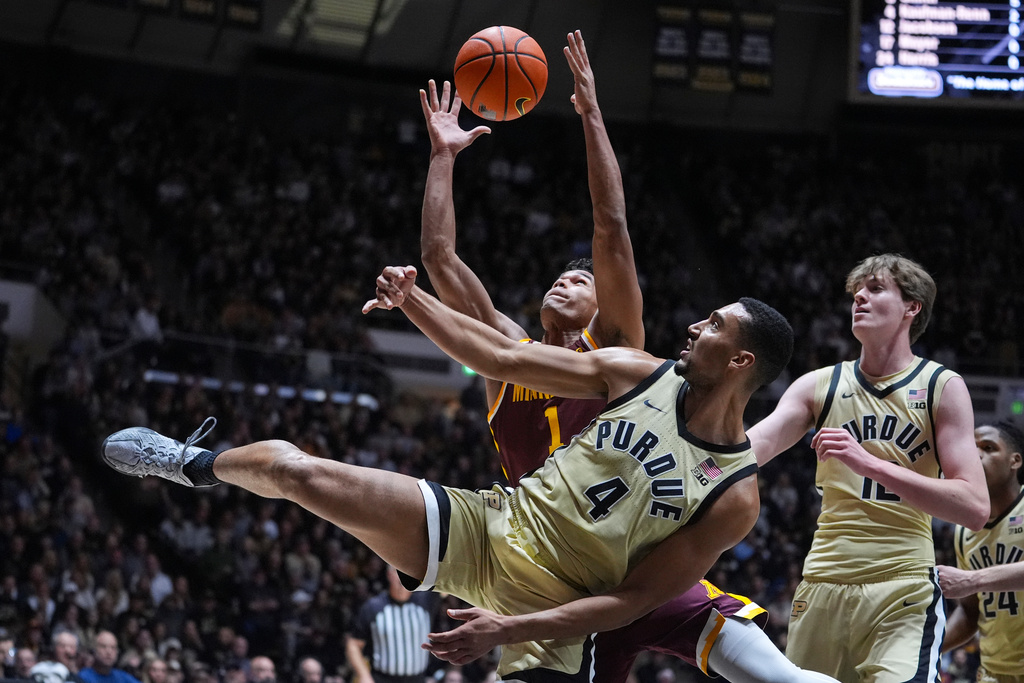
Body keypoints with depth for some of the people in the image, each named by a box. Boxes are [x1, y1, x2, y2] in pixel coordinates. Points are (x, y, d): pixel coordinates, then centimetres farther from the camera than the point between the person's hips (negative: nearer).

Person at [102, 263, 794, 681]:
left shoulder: (735, 497, -12)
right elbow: (502, 358, 7)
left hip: (554, 612, -3)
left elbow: (636, 597, -14)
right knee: (287, 465, -5)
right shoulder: (644, 374, 0)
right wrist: (411, 300, -2)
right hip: (491, 528, 3)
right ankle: (193, 463, 29)